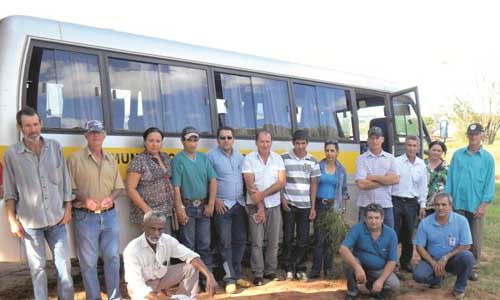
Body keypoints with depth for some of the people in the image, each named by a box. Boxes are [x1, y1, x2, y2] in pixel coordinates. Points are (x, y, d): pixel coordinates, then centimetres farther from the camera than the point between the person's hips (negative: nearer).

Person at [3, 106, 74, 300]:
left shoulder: (55, 147, 1)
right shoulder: (11, 154, -3)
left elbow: (65, 181, 5)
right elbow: (10, 191, 0)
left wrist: (68, 209, 3)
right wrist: (12, 220, -3)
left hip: (56, 218, 1)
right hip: (29, 221, -1)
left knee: (64, 264, 8)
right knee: (37, 267, 9)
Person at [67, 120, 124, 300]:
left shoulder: (111, 160, 12)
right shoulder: (75, 158, -3)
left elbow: (119, 187, 14)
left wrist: (111, 198, -6)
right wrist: (83, 199, -20)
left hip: (109, 215, 4)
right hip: (85, 217, -4)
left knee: (113, 257, 8)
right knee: (88, 262, 4)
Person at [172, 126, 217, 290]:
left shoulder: (204, 158, 8)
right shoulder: (178, 160, -6)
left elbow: (213, 181, 6)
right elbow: (176, 187, -11)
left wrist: (211, 204, -2)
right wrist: (180, 209, -15)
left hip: (203, 207, 4)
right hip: (187, 207, -4)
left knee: (204, 244, 10)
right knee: (188, 246, 4)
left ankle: (206, 278, 19)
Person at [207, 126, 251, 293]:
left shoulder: (239, 156, 10)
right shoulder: (211, 156, -8)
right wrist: (216, 200, -14)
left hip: (239, 203, 6)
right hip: (222, 205, -6)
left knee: (240, 239, 11)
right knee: (225, 242, -2)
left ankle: (237, 274, 23)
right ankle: (230, 278, 5)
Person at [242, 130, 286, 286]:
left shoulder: (278, 158, 4)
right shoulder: (249, 159, -5)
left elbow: (281, 182, -4)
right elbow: (250, 185, -10)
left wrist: (263, 194, -15)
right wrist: (260, 206, -13)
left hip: (274, 206, 3)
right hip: (255, 206, -3)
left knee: (273, 241, 7)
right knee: (257, 242, -1)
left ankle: (270, 271, 20)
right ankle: (258, 274, 8)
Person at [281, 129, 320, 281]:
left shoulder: (313, 161, 6)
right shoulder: (284, 158, -1)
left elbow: (313, 184, 8)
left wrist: (313, 207, 4)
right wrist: (282, 199, -7)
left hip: (305, 205, 2)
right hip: (288, 204, -2)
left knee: (303, 239, 4)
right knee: (288, 237, 3)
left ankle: (300, 268, 16)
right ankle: (289, 269, 13)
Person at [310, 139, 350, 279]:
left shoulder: (341, 169, 7)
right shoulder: (318, 167, 1)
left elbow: (344, 191, 12)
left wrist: (342, 208, 5)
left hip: (334, 207, 2)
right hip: (320, 206, -2)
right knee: (319, 239, -6)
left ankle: (328, 269, 16)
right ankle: (316, 269, 3)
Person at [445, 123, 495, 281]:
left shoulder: (488, 158, 1)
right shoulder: (457, 155, 5)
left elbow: (489, 183, -1)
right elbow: (450, 178, 6)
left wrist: (483, 205, -9)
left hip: (477, 205, -1)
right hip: (458, 203, 1)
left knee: (475, 239, 6)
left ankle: (472, 267, 19)